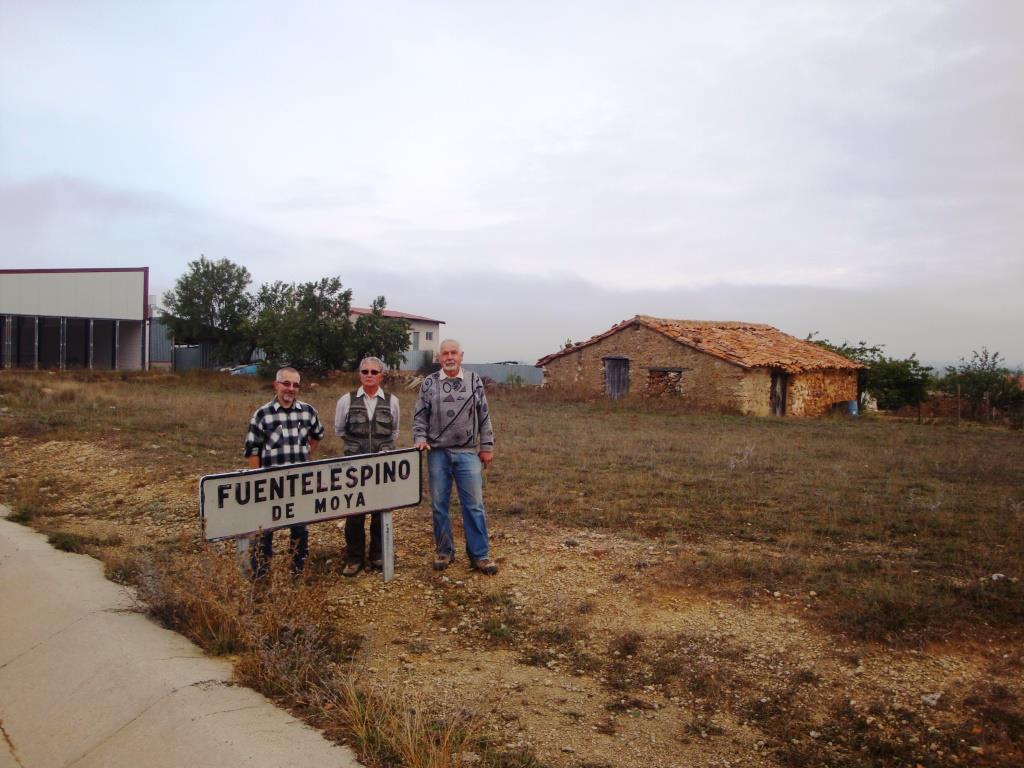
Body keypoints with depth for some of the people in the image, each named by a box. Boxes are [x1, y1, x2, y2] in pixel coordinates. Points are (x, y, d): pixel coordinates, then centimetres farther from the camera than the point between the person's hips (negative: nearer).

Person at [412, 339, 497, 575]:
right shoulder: (429, 383, 5)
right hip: (438, 453, 1)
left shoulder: (474, 381, 5)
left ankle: (480, 555, 7)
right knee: (439, 504, 8)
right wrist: (420, 438, -8)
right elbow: (420, 416, 8)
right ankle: (444, 551, 21)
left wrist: (487, 447, 4)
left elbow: (484, 416, 6)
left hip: (468, 453, -1)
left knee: (474, 505, -1)